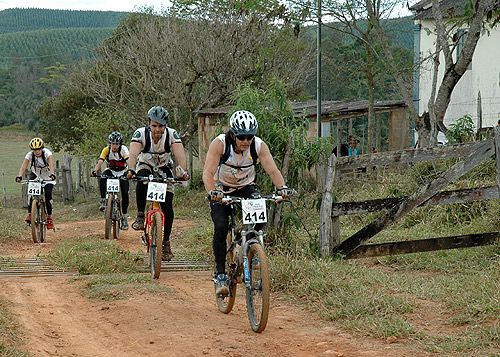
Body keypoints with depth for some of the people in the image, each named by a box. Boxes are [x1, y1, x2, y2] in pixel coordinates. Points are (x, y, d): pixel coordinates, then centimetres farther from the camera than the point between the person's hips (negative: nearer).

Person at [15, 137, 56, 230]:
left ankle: (49, 216, -4)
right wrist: (19, 176, -51)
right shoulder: (30, 155, -21)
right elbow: (24, 166, -33)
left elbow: (51, 164, -44)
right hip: (35, 175, 2)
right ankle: (29, 214, -18)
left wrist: (52, 174, -63)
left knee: (48, 194, -19)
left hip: (47, 177, -2)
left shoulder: (47, 153, -28)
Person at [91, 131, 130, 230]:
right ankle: (103, 200, -24)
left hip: (122, 172, -1)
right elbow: (100, 161, -31)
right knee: (102, 179, -34)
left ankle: (124, 217, 0)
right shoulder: (106, 150, -19)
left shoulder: (123, 150, -23)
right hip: (111, 171, 1)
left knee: (125, 194, -13)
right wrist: (95, 171, -51)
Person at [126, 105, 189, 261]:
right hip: (145, 166, -1)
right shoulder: (140, 133, -25)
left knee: (167, 205, -12)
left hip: (164, 169, 1)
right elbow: (133, 153, -38)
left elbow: (180, 155, -34)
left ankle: (166, 243, 3)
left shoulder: (172, 134, -22)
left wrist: (183, 171, -53)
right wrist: (130, 170, -57)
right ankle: (140, 216, -23)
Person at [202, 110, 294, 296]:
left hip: (246, 188, 2)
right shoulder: (220, 144, -27)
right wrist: (212, 192, -54)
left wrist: (282, 187, -48)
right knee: (221, 226, -23)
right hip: (222, 190, -2)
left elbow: (272, 170, -28)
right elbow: (208, 172, -35)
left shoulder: (259, 146, -20)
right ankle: (220, 274, -13)